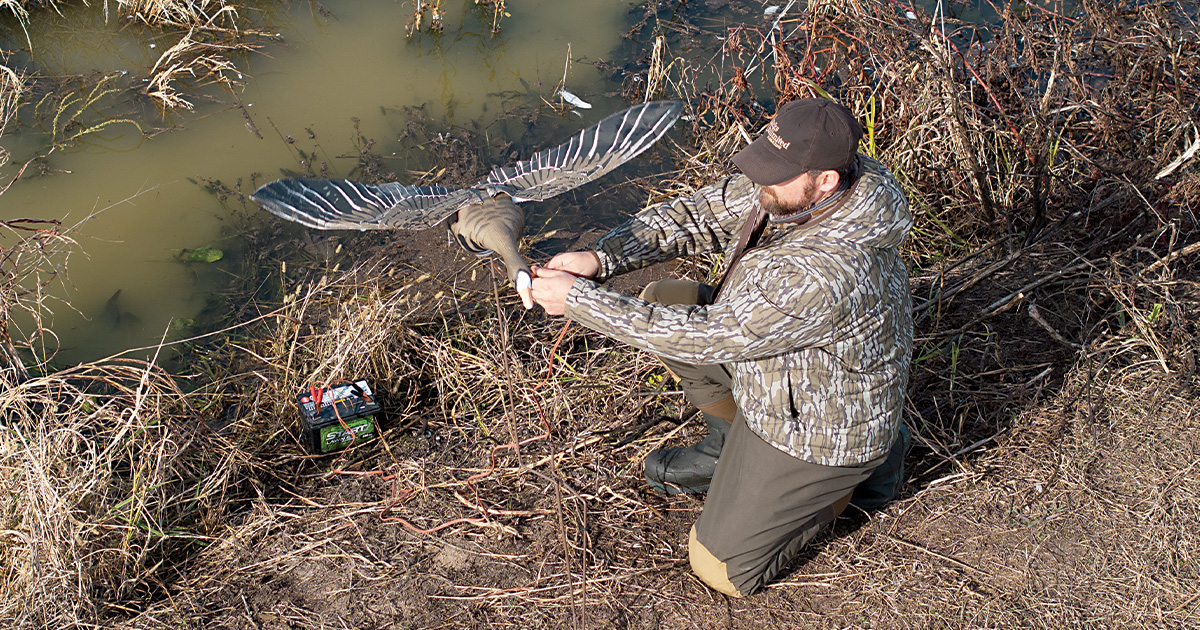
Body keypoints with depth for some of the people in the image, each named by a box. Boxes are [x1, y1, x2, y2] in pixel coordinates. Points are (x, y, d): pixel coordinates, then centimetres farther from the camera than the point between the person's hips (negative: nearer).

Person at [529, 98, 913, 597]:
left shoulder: (828, 273, -41)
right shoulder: (788, 190, -15)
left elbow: (705, 337, -35)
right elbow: (696, 215, -7)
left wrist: (580, 301, -30)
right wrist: (602, 259, -23)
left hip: (825, 430, -8)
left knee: (719, 569, 0)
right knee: (663, 302, 2)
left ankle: (858, 469, 12)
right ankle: (731, 445, 17)